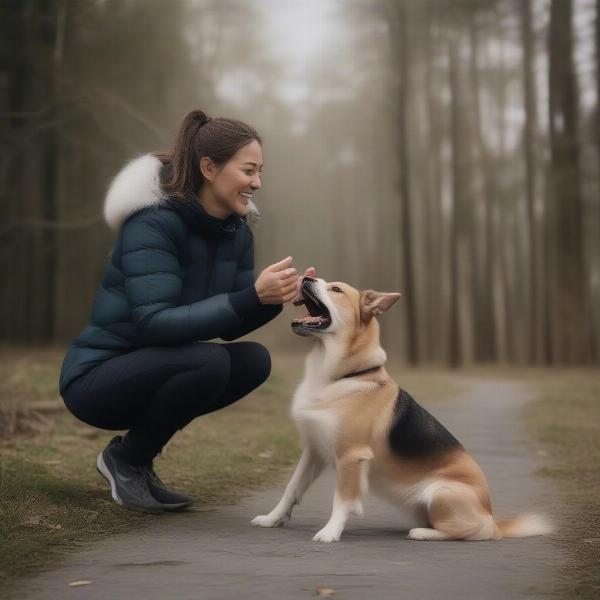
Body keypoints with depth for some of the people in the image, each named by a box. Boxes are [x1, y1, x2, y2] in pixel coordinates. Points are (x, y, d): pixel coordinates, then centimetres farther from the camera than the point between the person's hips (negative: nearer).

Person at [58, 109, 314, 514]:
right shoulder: (153, 224, -22)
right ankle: (126, 460, -4)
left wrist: (275, 297, -16)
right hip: (94, 377, -8)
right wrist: (252, 296, -36)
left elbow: (229, 327, 4)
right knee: (208, 360, -30)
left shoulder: (237, 233, 1)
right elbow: (154, 323, -31)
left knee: (254, 360, -11)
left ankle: (136, 454, 4)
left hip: (153, 369, 8)